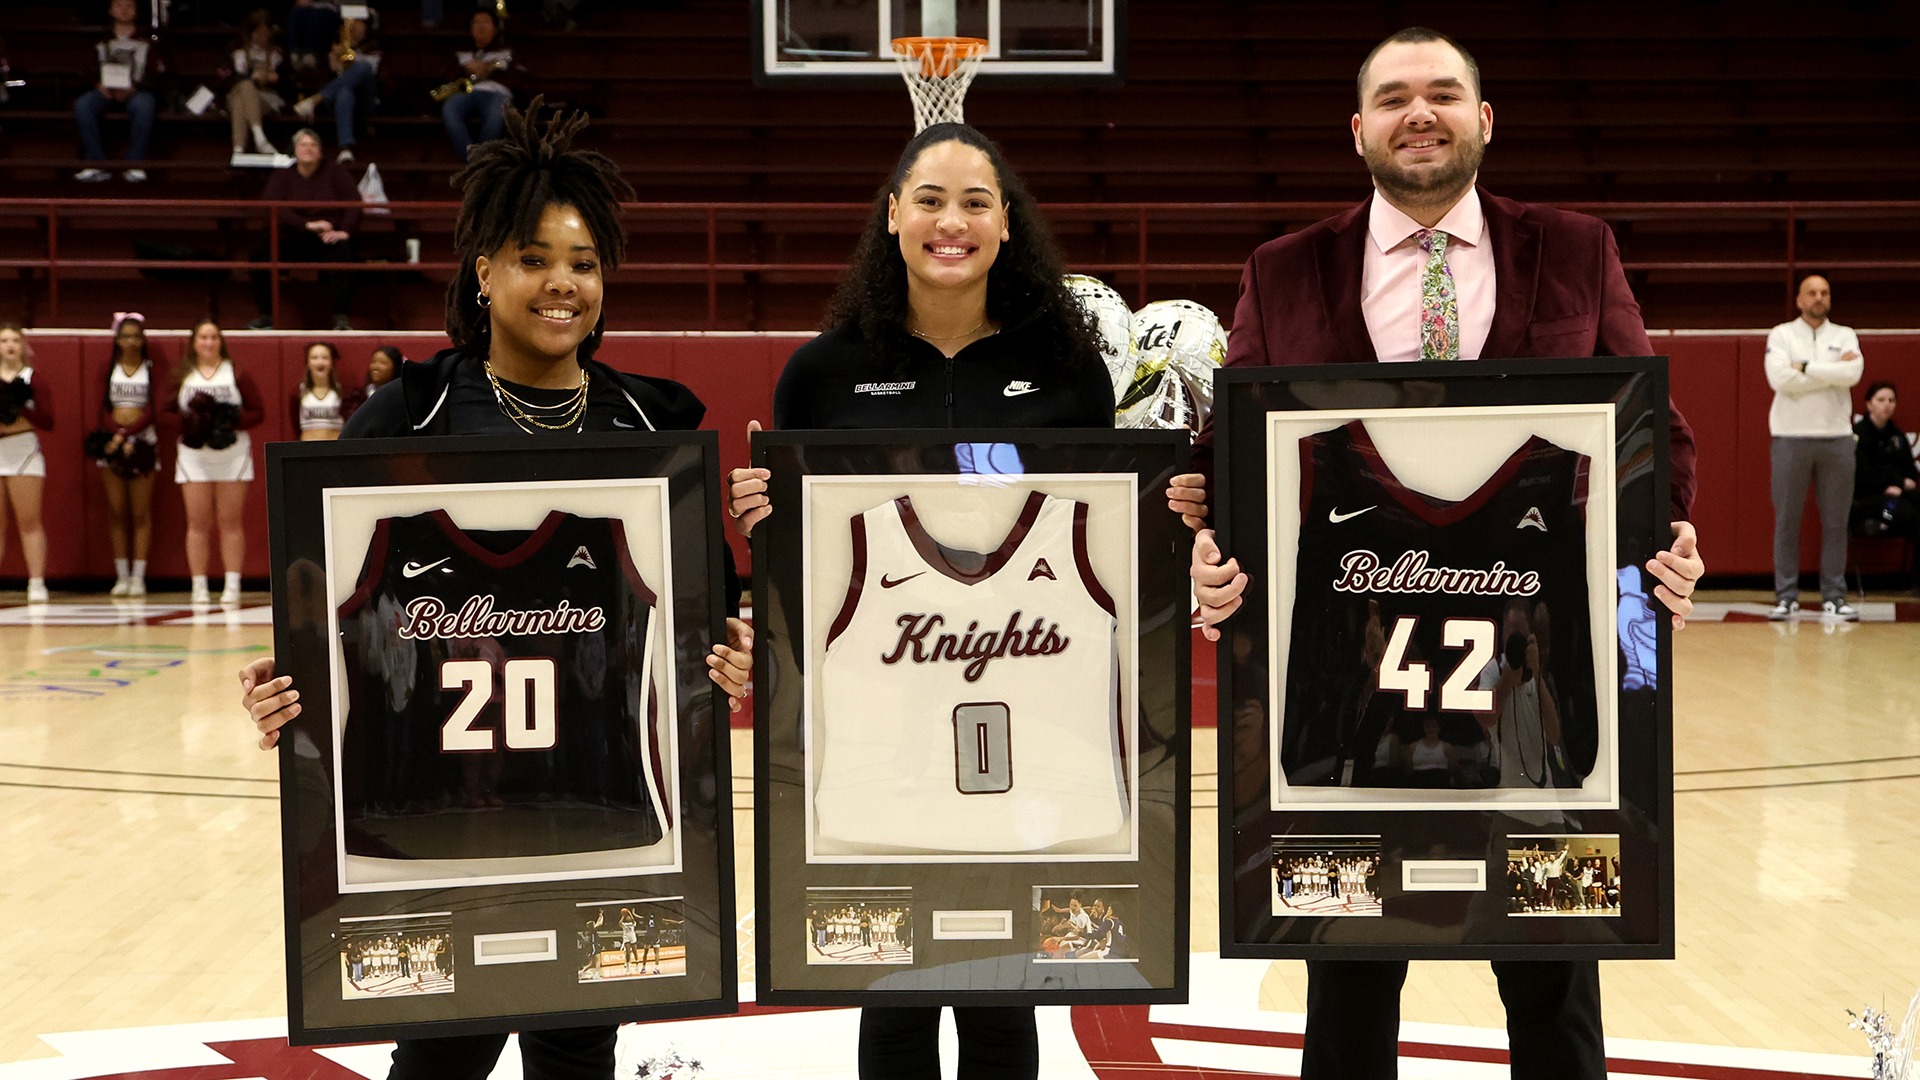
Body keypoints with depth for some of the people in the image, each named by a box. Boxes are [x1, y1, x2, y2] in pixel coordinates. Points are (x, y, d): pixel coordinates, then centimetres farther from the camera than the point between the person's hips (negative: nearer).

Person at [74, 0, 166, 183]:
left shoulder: (148, 42, 16)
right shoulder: (102, 43, 23)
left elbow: (155, 76, 4)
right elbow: (91, 72, 16)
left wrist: (133, 87, -15)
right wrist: (98, 84, -9)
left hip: (137, 92, -2)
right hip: (106, 92, 2)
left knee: (144, 105, -39)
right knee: (82, 106, -31)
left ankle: (135, 165, -33)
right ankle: (97, 164, -31)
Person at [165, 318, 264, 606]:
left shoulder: (237, 374, 3)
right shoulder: (181, 376, 7)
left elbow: (257, 412, 0)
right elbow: (165, 411, 5)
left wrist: (232, 421, -16)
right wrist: (187, 421, -14)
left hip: (232, 455, -1)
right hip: (194, 456, 1)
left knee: (231, 523, 0)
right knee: (198, 523, 2)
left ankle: (232, 586, 2)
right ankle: (199, 587, 6)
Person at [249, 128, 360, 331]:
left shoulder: (334, 173, 8)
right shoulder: (282, 176, 8)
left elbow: (354, 202, -4)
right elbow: (273, 207, -9)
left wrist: (344, 231, -23)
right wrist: (307, 225, -22)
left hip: (327, 238, -1)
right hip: (291, 240, 1)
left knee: (342, 250, -35)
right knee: (261, 250, -26)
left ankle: (341, 318, -34)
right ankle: (265, 316, -15)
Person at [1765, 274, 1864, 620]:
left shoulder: (1845, 336, 8)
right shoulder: (1781, 334, 3)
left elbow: (1853, 373, -11)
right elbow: (1780, 378, -14)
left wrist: (1806, 367, -11)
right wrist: (1833, 373, -9)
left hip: (1837, 438, 2)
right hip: (1791, 437, -2)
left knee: (1836, 522, 4)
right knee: (1787, 521, 2)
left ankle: (1834, 596, 10)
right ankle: (1786, 596, 8)